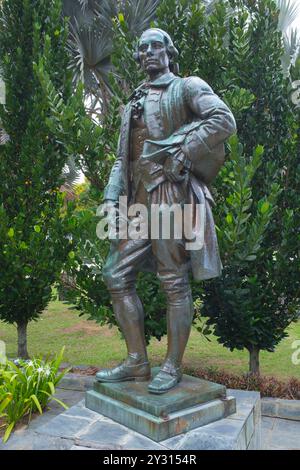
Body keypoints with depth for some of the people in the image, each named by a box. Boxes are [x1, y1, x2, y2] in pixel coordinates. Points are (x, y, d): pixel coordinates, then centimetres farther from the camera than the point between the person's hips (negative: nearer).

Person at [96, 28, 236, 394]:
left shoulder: (187, 87, 5)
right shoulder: (133, 104, 24)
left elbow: (224, 121, -12)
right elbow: (122, 158, 19)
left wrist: (181, 149, -16)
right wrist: (111, 197, 6)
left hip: (171, 194, -7)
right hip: (139, 199, 7)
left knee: (174, 281, -3)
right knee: (117, 275, 3)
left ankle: (172, 366, 11)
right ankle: (137, 362, 13)